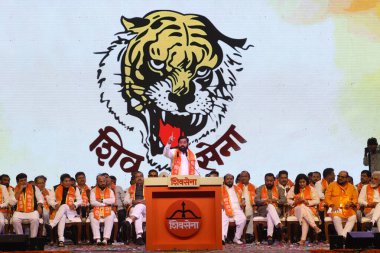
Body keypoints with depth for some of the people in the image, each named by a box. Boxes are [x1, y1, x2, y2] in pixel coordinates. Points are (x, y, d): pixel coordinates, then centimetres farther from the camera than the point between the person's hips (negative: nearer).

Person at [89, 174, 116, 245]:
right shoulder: (93, 191, 11)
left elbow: (113, 201, -4)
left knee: (111, 214, -33)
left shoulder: (110, 191, 15)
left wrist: (102, 200, -9)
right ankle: (97, 239, -40)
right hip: (96, 211, 0)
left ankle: (106, 239, -41)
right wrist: (106, 203, -7)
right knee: (92, 216, -34)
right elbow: (92, 202, -6)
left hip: (107, 211, 1)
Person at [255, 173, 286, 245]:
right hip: (263, 210, 0)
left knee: (270, 214, -36)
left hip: (275, 210, 1)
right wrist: (264, 201, -20)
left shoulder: (279, 189, 17)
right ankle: (279, 224, -57)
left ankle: (270, 236, -48)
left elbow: (284, 200, 3)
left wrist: (276, 200, -16)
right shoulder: (260, 189, 15)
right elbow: (256, 200, 0)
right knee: (270, 206, -36)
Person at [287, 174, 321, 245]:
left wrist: (307, 202, -14)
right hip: (296, 209, 1)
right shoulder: (293, 189, 12)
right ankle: (315, 227, -43)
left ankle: (303, 239, -44)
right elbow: (288, 200, 5)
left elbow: (317, 201, 1)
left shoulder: (311, 189, 9)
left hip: (309, 209, -1)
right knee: (302, 208, -36)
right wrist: (295, 202, -14)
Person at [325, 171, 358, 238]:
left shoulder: (351, 187, 17)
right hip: (335, 209, -2)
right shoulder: (332, 185, 11)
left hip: (348, 209, 2)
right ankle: (343, 237, -28)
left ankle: (343, 236, -33)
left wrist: (351, 203, -9)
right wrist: (332, 205, -12)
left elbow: (355, 199, 13)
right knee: (336, 218, -35)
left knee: (353, 217, -30)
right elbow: (327, 197, 5)